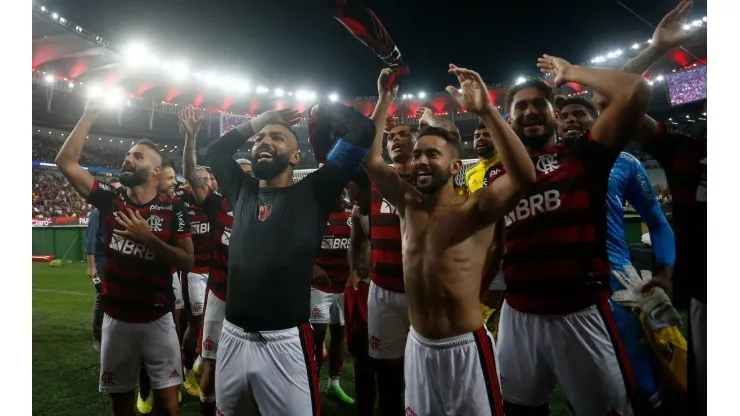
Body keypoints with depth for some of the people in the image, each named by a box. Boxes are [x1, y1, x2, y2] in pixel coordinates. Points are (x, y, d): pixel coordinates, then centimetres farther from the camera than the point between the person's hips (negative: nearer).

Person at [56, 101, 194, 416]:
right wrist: (90, 114, -5)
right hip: (116, 318, 3)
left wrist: (148, 237, -19)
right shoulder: (110, 199, 1)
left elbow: (188, 262, -9)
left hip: (157, 319, -3)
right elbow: (66, 161, -2)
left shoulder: (172, 209, -7)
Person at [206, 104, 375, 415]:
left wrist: (320, 105, 7)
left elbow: (362, 132, -8)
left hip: (286, 342, -5)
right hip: (233, 337, 5)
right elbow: (215, 150, 24)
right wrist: (259, 120, 16)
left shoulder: (312, 194, -5)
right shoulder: (242, 192, 8)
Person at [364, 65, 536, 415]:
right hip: (417, 344, 5)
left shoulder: (474, 210, -13)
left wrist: (486, 110, -33)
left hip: (465, 347, -5)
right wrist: (384, 101, -2)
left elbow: (524, 176, -29)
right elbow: (370, 159, 1)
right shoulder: (408, 204, 2)